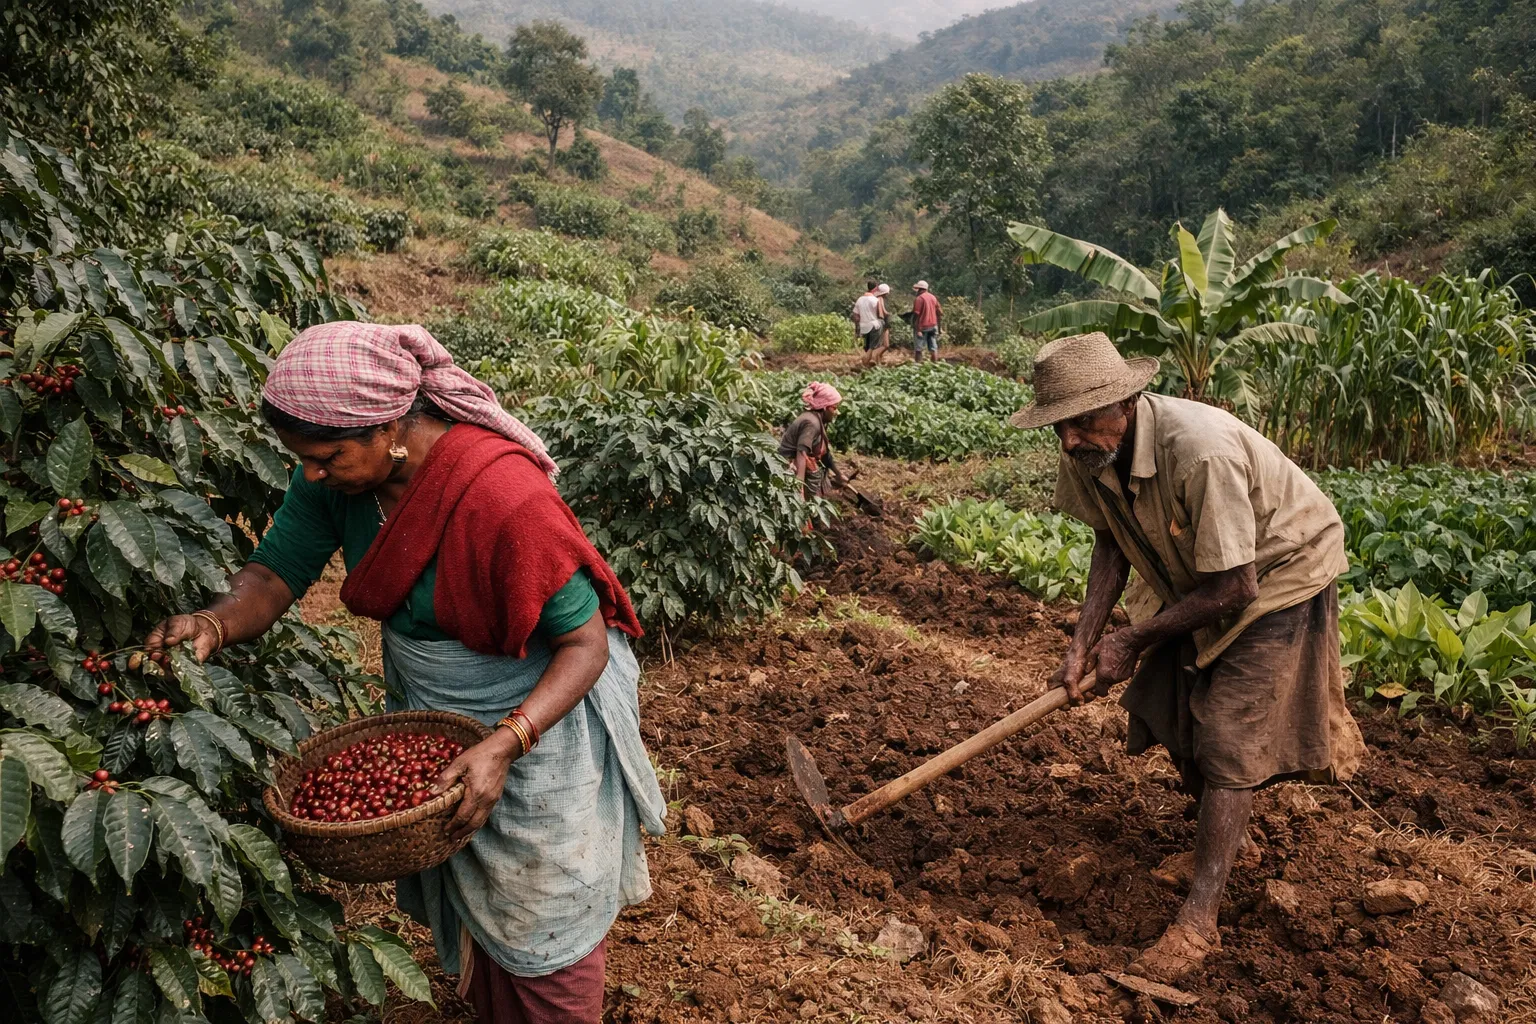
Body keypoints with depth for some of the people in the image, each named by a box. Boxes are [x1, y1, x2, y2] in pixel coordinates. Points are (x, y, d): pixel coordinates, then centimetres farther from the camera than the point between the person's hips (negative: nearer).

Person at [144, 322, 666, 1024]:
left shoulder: (502, 497, -35)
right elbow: (273, 576, -8)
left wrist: (505, 745, -39)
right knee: (464, 904, 26)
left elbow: (586, 643, -28)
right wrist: (216, 622, -31)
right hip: (430, 722, 7)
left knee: (541, 929, 13)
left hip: (536, 720, -7)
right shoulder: (339, 474, -14)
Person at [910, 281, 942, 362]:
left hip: (922, 326, -6)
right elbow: (940, 312, 11)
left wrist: (917, 330, -17)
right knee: (933, 348, 6)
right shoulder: (933, 297, 10)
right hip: (933, 326, 6)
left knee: (918, 349, 1)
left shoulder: (919, 298, -10)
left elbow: (916, 314, -16)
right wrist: (939, 326, 15)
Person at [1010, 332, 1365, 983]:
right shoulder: (1089, 454, -17)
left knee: (1227, 734, -11)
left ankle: (1198, 922, -3)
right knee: (1168, 708, 10)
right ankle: (1228, 841, 35)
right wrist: (1083, 643, -14)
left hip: (1278, 574, -7)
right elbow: (1111, 544, -3)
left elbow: (1235, 587, -31)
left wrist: (1132, 642, -22)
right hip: (1198, 579, 8)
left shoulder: (1200, 451, -39)